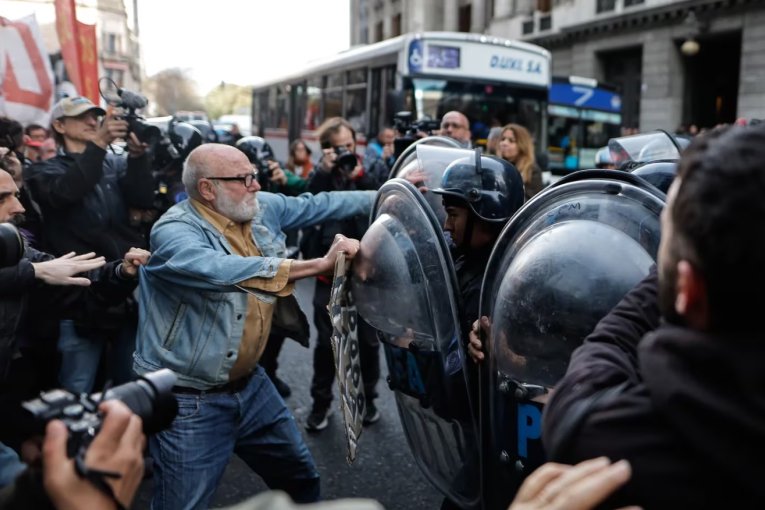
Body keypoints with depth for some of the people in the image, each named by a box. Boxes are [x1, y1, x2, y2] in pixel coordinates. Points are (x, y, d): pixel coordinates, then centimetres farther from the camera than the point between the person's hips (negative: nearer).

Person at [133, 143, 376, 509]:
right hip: (189, 399, -7)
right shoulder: (175, 231, -23)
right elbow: (226, 272, -40)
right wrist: (320, 264, -42)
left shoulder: (263, 209, -1)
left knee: (301, 478, 21)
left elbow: (319, 204, 7)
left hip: (249, 383, 7)